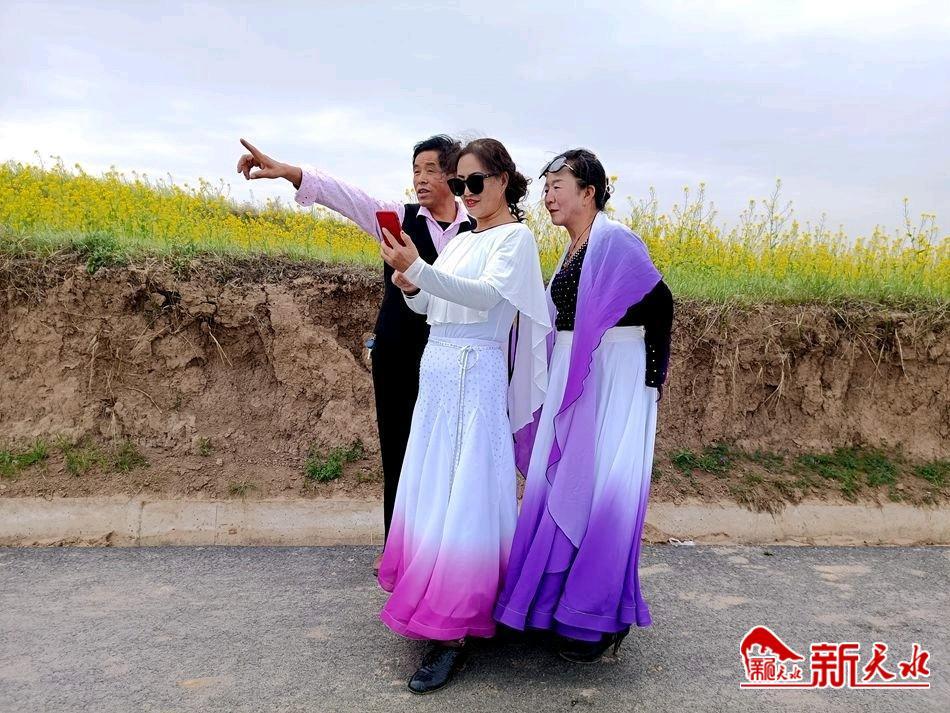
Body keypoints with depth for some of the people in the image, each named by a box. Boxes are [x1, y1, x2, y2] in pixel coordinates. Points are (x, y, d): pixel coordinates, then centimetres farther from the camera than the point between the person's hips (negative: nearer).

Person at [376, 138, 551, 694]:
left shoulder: (516, 236, -4)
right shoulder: (460, 240, 17)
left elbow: (486, 295, -22)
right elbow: (429, 306, 18)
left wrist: (419, 269, -33)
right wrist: (410, 287, -5)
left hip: (475, 374, -8)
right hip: (437, 371, 8)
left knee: (463, 494, -8)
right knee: (427, 486, 11)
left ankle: (455, 631, -2)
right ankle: (433, 599, 26)